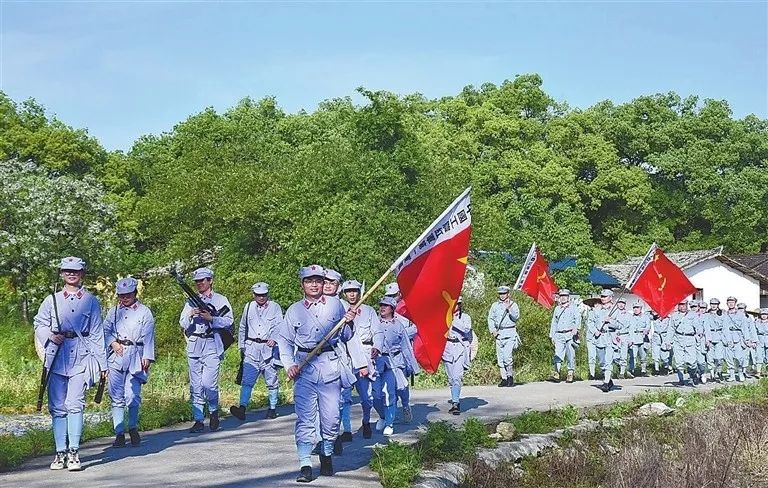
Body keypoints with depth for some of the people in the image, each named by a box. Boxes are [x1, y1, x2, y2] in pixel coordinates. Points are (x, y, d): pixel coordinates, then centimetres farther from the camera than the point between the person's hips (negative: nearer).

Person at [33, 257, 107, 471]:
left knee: (75, 404, -11)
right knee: (57, 407, 1)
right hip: (57, 356, 2)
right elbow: (39, 324, 14)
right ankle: (60, 452, 8)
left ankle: (73, 452, -8)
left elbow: (97, 334, 8)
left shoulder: (91, 301, 10)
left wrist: (102, 363, 5)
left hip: (81, 357, -2)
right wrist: (50, 335, -8)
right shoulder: (51, 300, 14)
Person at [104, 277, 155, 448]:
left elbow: (148, 336, 4)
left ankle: (133, 428, 15)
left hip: (136, 356, -2)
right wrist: (113, 343, -7)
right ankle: (119, 434, 1)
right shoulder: (113, 311, 17)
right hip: (116, 356, 2)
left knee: (132, 396, -8)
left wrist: (147, 357, -4)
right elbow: (106, 330, 13)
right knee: (116, 396, -3)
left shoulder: (145, 312, 8)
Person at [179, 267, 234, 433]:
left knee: (209, 383, -13)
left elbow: (229, 321, -2)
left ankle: (214, 411, 11)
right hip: (194, 346, 4)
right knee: (195, 386, 3)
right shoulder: (191, 302, 17)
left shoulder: (221, 300, 7)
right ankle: (198, 420, 8)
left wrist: (211, 318, -14)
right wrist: (191, 315, -8)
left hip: (212, 345, -4)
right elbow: (182, 324, 12)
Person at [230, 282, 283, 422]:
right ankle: (242, 408, -18)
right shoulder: (248, 307, 15)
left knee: (271, 380, 5)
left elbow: (278, 326, -4)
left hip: (269, 348, -2)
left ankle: (272, 408, 16)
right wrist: (241, 346, 19)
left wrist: (273, 338, -22)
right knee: (247, 380, -9)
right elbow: (242, 328, 24)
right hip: (252, 348, 2)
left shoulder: (275, 307, 6)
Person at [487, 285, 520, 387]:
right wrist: (492, 331, 0)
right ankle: (504, 378, 8)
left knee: (507, 357, -14)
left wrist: (509, 308, -19)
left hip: (510, 333, -4)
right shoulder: (495, 305, 13)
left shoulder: (513, 305, 4)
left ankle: (510, 376, 0)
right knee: (500, 358, 2)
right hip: (499, 333, 4)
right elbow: (490, 318, 12)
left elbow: (516, 317, -7)